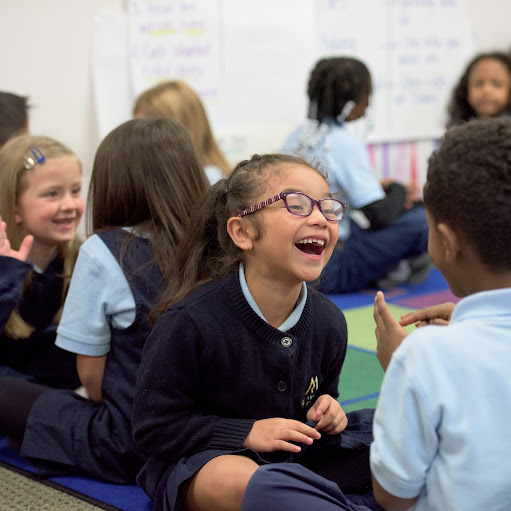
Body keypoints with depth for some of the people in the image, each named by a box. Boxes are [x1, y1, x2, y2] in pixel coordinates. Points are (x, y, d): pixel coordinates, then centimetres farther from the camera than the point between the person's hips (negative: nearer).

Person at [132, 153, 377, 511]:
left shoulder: (328, 320, -2)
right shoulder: (190, 321, -20)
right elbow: (153, 426, -16)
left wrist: (326, 411, -7)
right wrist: (248, 433, -22)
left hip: (297, 455, 6)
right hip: (200, 461, -5)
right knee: (234, 480, -41)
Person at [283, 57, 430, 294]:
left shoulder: (296, 136, 6)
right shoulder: (346, 142, -16)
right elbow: (378, 216, -17)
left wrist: (376, 186, 14)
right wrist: (399, 192, 4)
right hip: (327, 272, -9)